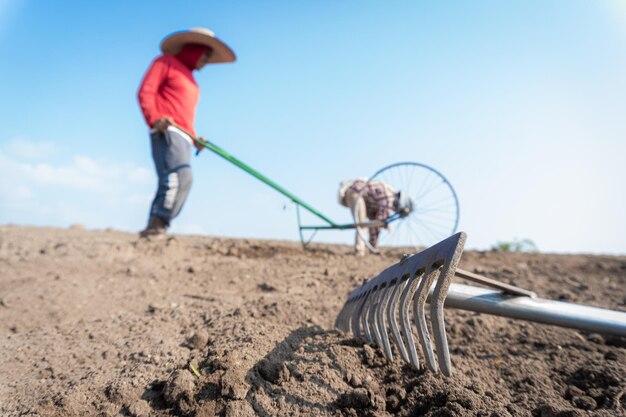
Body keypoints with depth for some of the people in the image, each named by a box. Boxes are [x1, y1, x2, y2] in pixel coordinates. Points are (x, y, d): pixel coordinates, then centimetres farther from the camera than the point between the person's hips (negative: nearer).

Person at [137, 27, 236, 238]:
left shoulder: (190, 80, 33)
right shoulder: (166, 62, 11)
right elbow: (145, 91, -1)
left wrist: (194, 138, 15)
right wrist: (154, 119, -17)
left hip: (183, 136, 8)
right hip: (167, 131, -8)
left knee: (172, 183, -3)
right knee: (179, 176, -26)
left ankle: (154, 229, -3)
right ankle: (157, 225, -28)